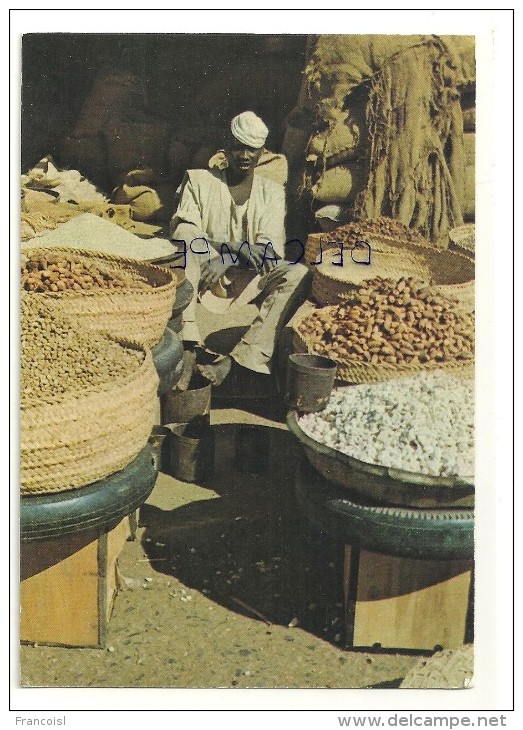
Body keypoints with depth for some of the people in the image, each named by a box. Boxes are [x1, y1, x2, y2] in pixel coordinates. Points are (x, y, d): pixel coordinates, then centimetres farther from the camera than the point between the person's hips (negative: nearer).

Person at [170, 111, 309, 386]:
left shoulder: (272, 192, 10)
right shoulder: (199, 180, 7)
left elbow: (271, 249, -5)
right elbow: (181, 230, -9)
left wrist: (225, 261, -24)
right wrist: (233, 247, -26)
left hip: (249, 279, 1)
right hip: (204, 273, -1)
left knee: (298, 273, -27)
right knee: (186, 245, -31)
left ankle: (232, 362, -39)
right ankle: (187, 342, -42)